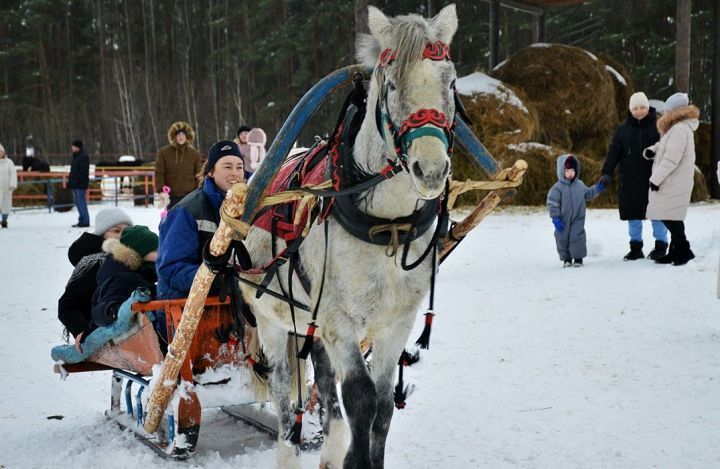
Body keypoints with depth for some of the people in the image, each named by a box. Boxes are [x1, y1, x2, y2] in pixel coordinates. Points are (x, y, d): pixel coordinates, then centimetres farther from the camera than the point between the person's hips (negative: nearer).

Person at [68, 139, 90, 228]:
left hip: (80, 184, -10)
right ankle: (81, 220, 19)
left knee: (81, 203, -9)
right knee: (78, 203, 13)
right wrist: (70, 181, 18)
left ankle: (85, 221, -6)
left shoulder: (83, 156, -12)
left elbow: (83, 171, -20)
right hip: (75, 185, 10)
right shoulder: (76, 156, 19)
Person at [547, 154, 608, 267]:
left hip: (578, 219, 2)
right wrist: (555, 218, -18)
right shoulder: (558, 188, -13)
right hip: (563, 221, -2)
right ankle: (566, 259, 20)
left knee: (577, 237, -3)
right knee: (563, 239, 6)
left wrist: (598, 188, 10)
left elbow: (589, 194, 22)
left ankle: (578, 258, 7)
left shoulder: (580, 185, 3)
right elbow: (552, 203, -14)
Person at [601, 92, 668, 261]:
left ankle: (661, 246, 16)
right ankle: (635, 247, 18)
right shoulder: (623, 129, 6)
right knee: (633, 215, 8)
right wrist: (607, 172, -9)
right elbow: (613, 152, 3)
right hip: (631, 180, 2)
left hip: (654, 179, -2)